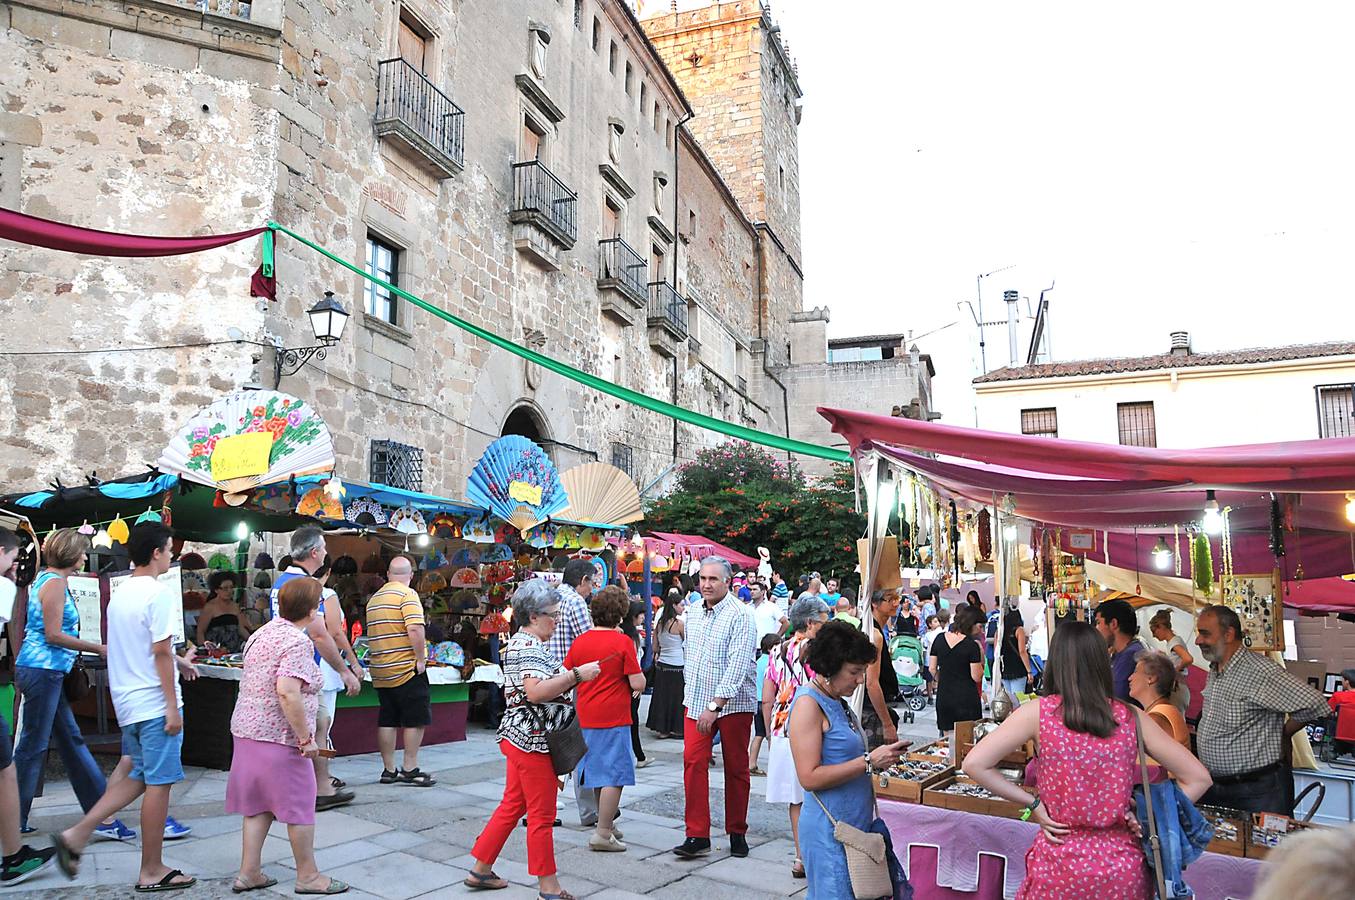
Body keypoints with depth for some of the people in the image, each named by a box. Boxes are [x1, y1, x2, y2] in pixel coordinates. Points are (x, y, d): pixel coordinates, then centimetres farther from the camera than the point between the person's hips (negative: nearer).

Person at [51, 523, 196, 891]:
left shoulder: (119, 593, 12)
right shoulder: (159, 594, -16)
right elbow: (161, 652, -18)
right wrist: (172, 706, -16)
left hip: (127, 701, 9)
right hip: (155, 702, -9)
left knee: (138, 777, 20)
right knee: (158, 783, 0)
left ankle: (76, 835, 12)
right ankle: (152, 872, 7)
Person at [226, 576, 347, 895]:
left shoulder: (261, 633, 11)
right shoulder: (298, 642, -19)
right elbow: (287, 692, -28)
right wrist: (306, 737, -22)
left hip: (246, 730, 9)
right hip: (279, 737, -9)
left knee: (258, 806, 17)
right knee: (300, 807, 4)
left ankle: (249, 872, 21)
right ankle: (308, 876, 14)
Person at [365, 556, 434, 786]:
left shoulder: (374, 599, 13)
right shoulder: (407, 595, -10)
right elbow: (415, 629, -22)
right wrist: (421, 659, -15)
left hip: (380, 670, 7)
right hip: (407, 668, -7)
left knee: (387, 721, 10)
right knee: (415, 720, 0)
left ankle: (389, 770, 13)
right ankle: (410, 769, 1)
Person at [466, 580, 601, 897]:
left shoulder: (526, 644, 15)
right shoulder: (528, 647, -18)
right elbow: (536, 692, -31)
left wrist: (574, 677, 11)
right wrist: (576, 675, -29)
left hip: (523, 738, 10)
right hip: (532, 740, -10)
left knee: (512, 806, 18)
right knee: (542, 815, 0)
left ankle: (481, 871, 27)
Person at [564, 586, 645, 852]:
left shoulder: (579, 641, 2)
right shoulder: (622, 641, -12)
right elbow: (638, 684, -14)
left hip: (586, 718, 6)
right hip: (613, 718, -6)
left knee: (599, 772, 19)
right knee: (614, 775, 1)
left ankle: (606, 823, 31)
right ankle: (603, 834, 0)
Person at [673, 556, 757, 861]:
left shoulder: (740, 616, -15)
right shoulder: (693, 613, 7)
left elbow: (737, 665, -21)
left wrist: (715, 705, -24)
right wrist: (689, 692, 15)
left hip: (733, 703, -5)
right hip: (697, 701, 5)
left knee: (736, 769, 7)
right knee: (693, 762, -5)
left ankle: (737, 833, 22)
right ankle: (697, 836, 0)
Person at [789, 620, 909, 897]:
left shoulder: (838, 702, 11)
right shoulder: (808, 703, -16)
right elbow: (809, 777, -21)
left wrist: (879, 759, 6)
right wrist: (869, 762, -19)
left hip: (857, 822, 9)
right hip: (830, 831, -9)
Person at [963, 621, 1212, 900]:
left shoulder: (1038, 712, -11)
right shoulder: (1131, 718, -4)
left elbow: (974, 764, -15)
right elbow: (1198, 778, 1)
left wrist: (1032, 803, -7)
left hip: (1060, 865, -2)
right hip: (1122, 868, 2)